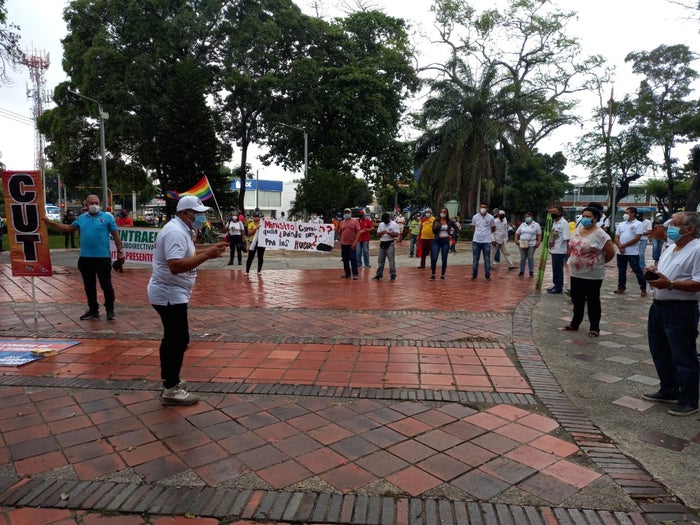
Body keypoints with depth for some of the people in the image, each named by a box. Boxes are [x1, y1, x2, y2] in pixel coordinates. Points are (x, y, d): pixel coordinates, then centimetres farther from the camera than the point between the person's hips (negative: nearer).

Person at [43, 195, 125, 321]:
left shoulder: (107, 217, -1)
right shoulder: (81, 218, 12)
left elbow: (115, 235, -2)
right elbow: (68, 228, 23)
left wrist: (120, 251, -6)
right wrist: (49, 223, 20)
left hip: (103, 258, -5)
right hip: (85, 258, 5)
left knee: (106, 285, 0)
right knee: (89, 286, 12)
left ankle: (110, 310, 13)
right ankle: (93, 310, 24)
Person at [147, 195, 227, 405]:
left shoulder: (181, 229, 11)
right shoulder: (175, 232, -22)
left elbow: (185, 254, 19)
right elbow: (176, 266, -33)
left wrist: (210, 248, 9)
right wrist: (207, 255, -32)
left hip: (170, 293, 11)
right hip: (170, 295, -11)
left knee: (172, 338, 18)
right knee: (179, 340, -5)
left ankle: (168, 381, 30)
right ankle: (171, 390, 4)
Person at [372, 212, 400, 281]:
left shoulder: (394, 224, -6)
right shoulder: (381, 224, 12)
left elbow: (397, 234, -13)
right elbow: (378, 234, 13)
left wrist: (388, 233, -24)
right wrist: (381, 233, -10)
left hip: (390, 244, -6)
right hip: (382, 244, 6)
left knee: (391, 260, -4)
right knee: (380, 260, 10)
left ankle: (393, 275, 2)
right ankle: (379, 275, 17)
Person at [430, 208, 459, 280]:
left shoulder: (449, 222, 2)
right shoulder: (436, 221, 0)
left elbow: (456, 228, 12)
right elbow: (433, 231, -5)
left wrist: (452, 235, 4)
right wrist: (436, 226, -23)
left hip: (445, 241, 1)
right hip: (437, 241, -1)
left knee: (444, 259, 3)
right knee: (434, 258, -7)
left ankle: (442, 275, 13)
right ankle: (433, 275, 6)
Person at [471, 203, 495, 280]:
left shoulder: (491, 217, -4)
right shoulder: (475, 217, 1)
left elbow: (493, 228, 11)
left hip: (486, 242, -2)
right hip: (476, 241, 2)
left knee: (487, 259, 4)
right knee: (475, 259, 7)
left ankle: (487, 275, 11)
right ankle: (474, 275, 15)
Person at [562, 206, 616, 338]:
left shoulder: (600, 234, -13)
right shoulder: (577, 230, 7)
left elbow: (611, 252, -11)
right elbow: (571, 247, 19)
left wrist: (599, 262, 0)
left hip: (593, 275, -6)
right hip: (576, 273, 6)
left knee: (593, 302, 4)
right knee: (577, 300, 16)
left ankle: (594, 328, 14)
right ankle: (575, 323, 29)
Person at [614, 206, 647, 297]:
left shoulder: (638, 224, -5)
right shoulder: (621, 224, 12)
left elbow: (637, 238, -13)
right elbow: (616, 238, 9)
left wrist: (624, 245, -13)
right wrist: (620, 246, -9)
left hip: (632, 252, -5)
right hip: (620, 252, 5)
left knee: (637, 270, -2)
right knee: (621, 270, 12)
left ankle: (643, 288, 6)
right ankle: (621, 287, 22)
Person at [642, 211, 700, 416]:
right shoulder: (670, 250, 16)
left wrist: (670, 284, -27)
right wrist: (653, 276, 3)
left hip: (680, 311, -9)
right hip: (659, 307, 9)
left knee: (683, 357, 0)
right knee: (660, 352, 18)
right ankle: (668, 391, 33)